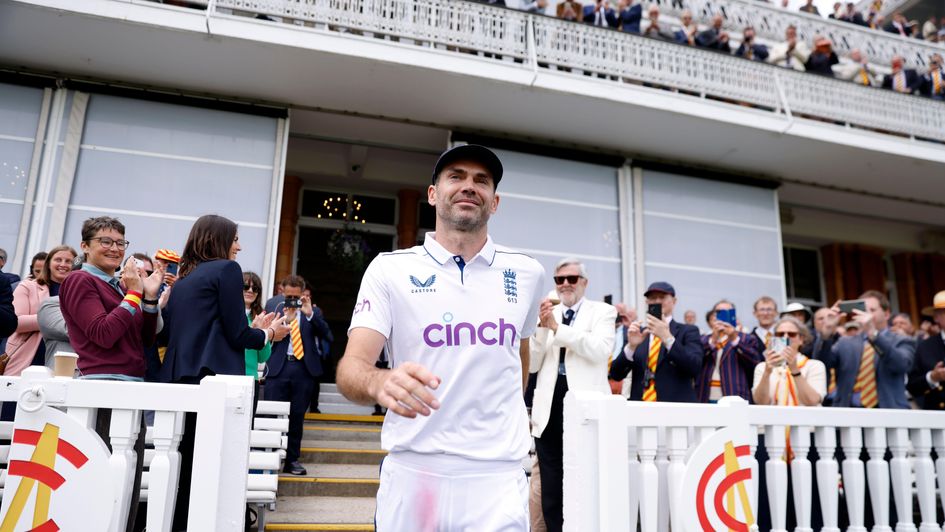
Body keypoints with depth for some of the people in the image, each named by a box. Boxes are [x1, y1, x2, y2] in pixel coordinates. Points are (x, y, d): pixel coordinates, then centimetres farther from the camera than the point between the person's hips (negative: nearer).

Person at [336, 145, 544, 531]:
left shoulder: (526, 273, 4)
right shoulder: (390, 269, -3)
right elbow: (350, 368, -12)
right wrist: (380, 383, -33)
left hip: (498, 476, 1)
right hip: (412, 474, -1)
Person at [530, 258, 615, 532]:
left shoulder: (602, 311, 5)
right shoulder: (547, 314, 13)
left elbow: (601, 349, -14)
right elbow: (532, 364, 6)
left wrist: (557, 327, -17)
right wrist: (542, 327, -8)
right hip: (550, 407, 4)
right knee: (551, 489, 10)